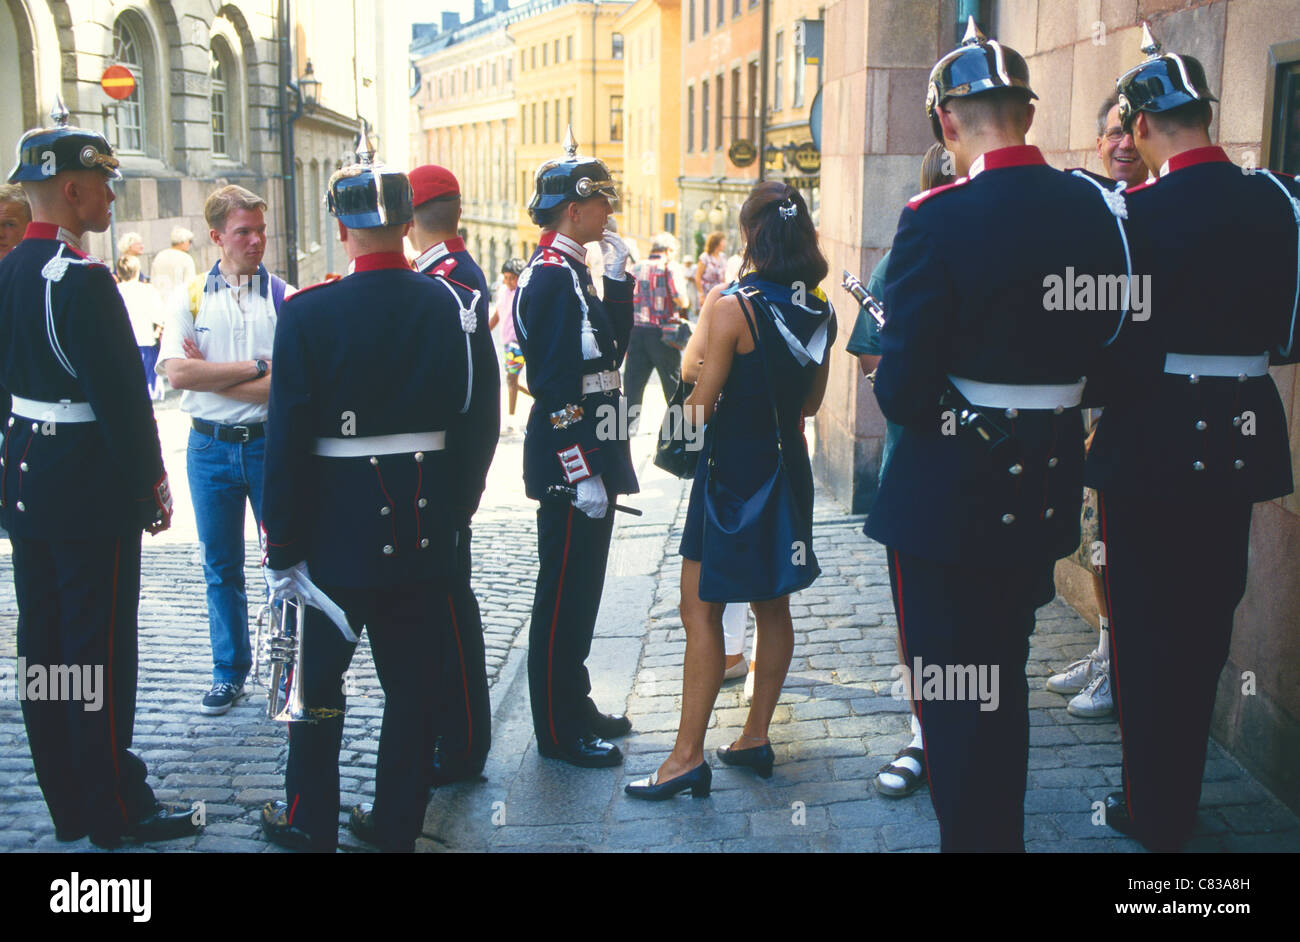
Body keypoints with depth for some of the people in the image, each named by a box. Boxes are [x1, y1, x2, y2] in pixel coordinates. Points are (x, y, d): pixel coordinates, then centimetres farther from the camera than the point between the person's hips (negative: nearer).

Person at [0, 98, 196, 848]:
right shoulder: (82, 279, -19)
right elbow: (121, 393, -20)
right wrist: (151, 480, -11)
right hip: (91, 489, -9)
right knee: (100, 650, 0)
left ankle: (67, 802, 27)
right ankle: (116, 812, 11)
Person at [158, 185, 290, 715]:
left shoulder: (284, 298, -2)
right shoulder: (189, 298, 3)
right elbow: (176, 373, -11)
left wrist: (210, 374, -11)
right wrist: (257, 366, -14)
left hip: (271, 443, -2)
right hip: (210, 447, 2)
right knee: (221, 566, 11)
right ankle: (230, 672, 25)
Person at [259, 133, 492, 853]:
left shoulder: (307, 314, -13)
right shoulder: (452, 304, -4)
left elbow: (288, 442, -12)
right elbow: (473, 418, 1)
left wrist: (283, 549, -5)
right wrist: (456, 508, 12)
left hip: (337, 528, -2)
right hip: (427, 535, 3)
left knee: (319, 678, 15)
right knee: (413, 684, 13)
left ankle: (309, 821, 29)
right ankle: (396, 825, 25)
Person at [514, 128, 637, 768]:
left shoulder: (571, 272, 14)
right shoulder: (551, 277, -17)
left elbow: (610, 351, 16)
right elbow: (554, 386, -21)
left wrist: (617, 276, 8)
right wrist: (582, 474, -22)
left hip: (589, 457, 10)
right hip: (569, 466, -10)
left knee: (579, 589, 17)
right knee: (564, 593, -1)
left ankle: (575, 705, 30)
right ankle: (559, 732, 10)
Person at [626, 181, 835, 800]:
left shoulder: (733, 308, -18)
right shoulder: (820, 310, 3)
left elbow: (700, 402, -14)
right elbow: (811, 402, 12)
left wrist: (705, 315, -4)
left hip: (732, 466, -7)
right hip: (787, 465, 7)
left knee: (701, 610, -2)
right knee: (772, 606, 15)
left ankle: (689, 755, -1)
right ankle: (755, 737, 24)